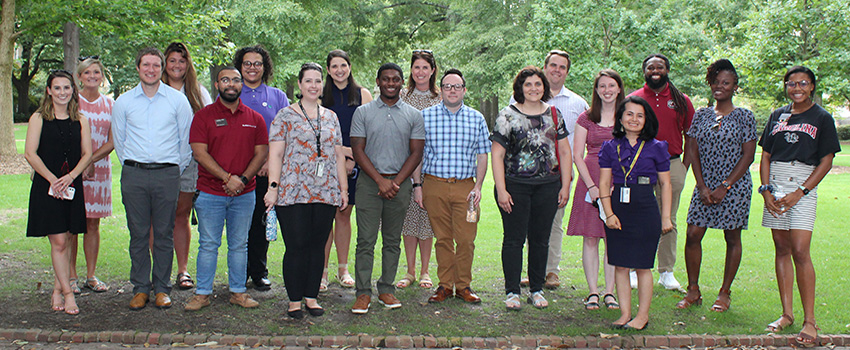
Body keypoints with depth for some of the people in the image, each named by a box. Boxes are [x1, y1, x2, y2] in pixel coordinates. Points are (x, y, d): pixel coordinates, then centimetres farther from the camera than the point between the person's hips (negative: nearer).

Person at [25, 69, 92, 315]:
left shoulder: (80, 120, 9)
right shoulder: (39, 118, 2)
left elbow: (87, 153, 5)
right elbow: (30, 153, -4)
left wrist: (70, 177, -10)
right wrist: (52, 179, -12)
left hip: (73, 187, 3)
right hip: (46, 187, -3)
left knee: (65, 241, 6)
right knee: (58, 242, -5)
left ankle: (57, 290, 18)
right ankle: (67, 293, 0)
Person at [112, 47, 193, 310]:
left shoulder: (178, 100, 4)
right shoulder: (123, 102, 9)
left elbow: (186, 139, 8)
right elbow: (119, 140, 16)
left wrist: (176, 169, 8)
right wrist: (132, 167, 14)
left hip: (167, 173, -1)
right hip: (134, 175, 1)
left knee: (164, 233, 2)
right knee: (138, 233, 3)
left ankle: (162, 288, 11)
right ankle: (140, 288, 13)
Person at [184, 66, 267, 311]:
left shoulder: (255, 119, 8)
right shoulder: (204, 115, 0)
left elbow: (261, 153, 5)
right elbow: (200, 153, -8)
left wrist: (243, 179, -11)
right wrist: (227, 178, -16)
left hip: (244, 194, 2)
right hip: (210, 193, -2)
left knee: (239, 245, 10)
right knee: (208, 245, 4)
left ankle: (238, 292, 19)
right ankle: (202, 293, 14)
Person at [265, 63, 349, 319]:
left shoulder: (331, 117, 16)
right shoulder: (285, 116, 3)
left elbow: (339, 155, 17)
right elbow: (275, 154, -2)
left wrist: (343, 188, 12)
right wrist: (273, 187, -11)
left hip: (326, 193, 4)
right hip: (293, 192, -4)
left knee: (318, 247, 7)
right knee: (296, 247, -3)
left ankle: (312, 297, 17)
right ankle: (294, 300, 8)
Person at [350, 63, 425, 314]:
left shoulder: (414, 115, 8)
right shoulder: (363, 112, 5)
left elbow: (416, 153, 4)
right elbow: (358, 150, 0)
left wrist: (396, 182, -7)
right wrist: (380, 181, -10)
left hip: (400, 183, 2)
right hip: (369, 182, -1)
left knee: (393, 241, 7)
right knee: (366, 240, -4)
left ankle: (386, 289, 17)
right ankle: (363, 293, 3)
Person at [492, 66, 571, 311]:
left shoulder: (554, 114, 10)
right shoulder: (508, 116, -1)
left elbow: (564, 152, 13)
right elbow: (497, 155, -4)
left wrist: (565, 186, 6)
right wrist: (501, 190, -11)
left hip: (548, 186, 3)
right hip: (515, 186, -3)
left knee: (541, 239, 9)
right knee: (514, 239, 0)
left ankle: (537, 290, 21)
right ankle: (512, 291, 10)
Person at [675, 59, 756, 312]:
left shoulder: (744, 116, -1)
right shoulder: (701, 115, 8)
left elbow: (748, 155, -5)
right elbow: (693, 151, 6)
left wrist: (725, 187, -12)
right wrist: (702, 186, -5)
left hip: (734, 187, -3)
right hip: (705, 185, 3)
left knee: (732, 238, 4)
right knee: (693, 234, -4)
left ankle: (725, 293, 15)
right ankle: (693, 290, 8)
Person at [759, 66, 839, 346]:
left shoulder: (822, 118, 2)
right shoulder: (777, 116, 13)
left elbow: (826, 162, -2)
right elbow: (765, 156, 11)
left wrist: (800, 192, -11)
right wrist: (766, 190, -2)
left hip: (803, 187, -4)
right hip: (775, 186, 4)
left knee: (800, 251, -12)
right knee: (782, 249, 6)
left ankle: (810, 320, -6)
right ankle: (787, 313, 13)